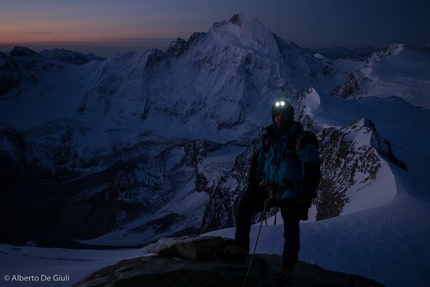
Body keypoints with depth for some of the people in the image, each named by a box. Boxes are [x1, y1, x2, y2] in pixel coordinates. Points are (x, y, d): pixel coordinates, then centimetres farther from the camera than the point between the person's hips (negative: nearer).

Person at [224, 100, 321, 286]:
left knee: (291, 233, 3)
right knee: (243, 209, 5)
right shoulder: (268, 137, -3)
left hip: (291, 194, -5)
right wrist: (252, 186, 5)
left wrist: (304, 203, -21)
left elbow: (312, 174, -20)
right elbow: (257, 161, 8)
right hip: (270, 188, 5)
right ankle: (241, 247, 23)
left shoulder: (302, 141, -21)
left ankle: (287, 269, 27)